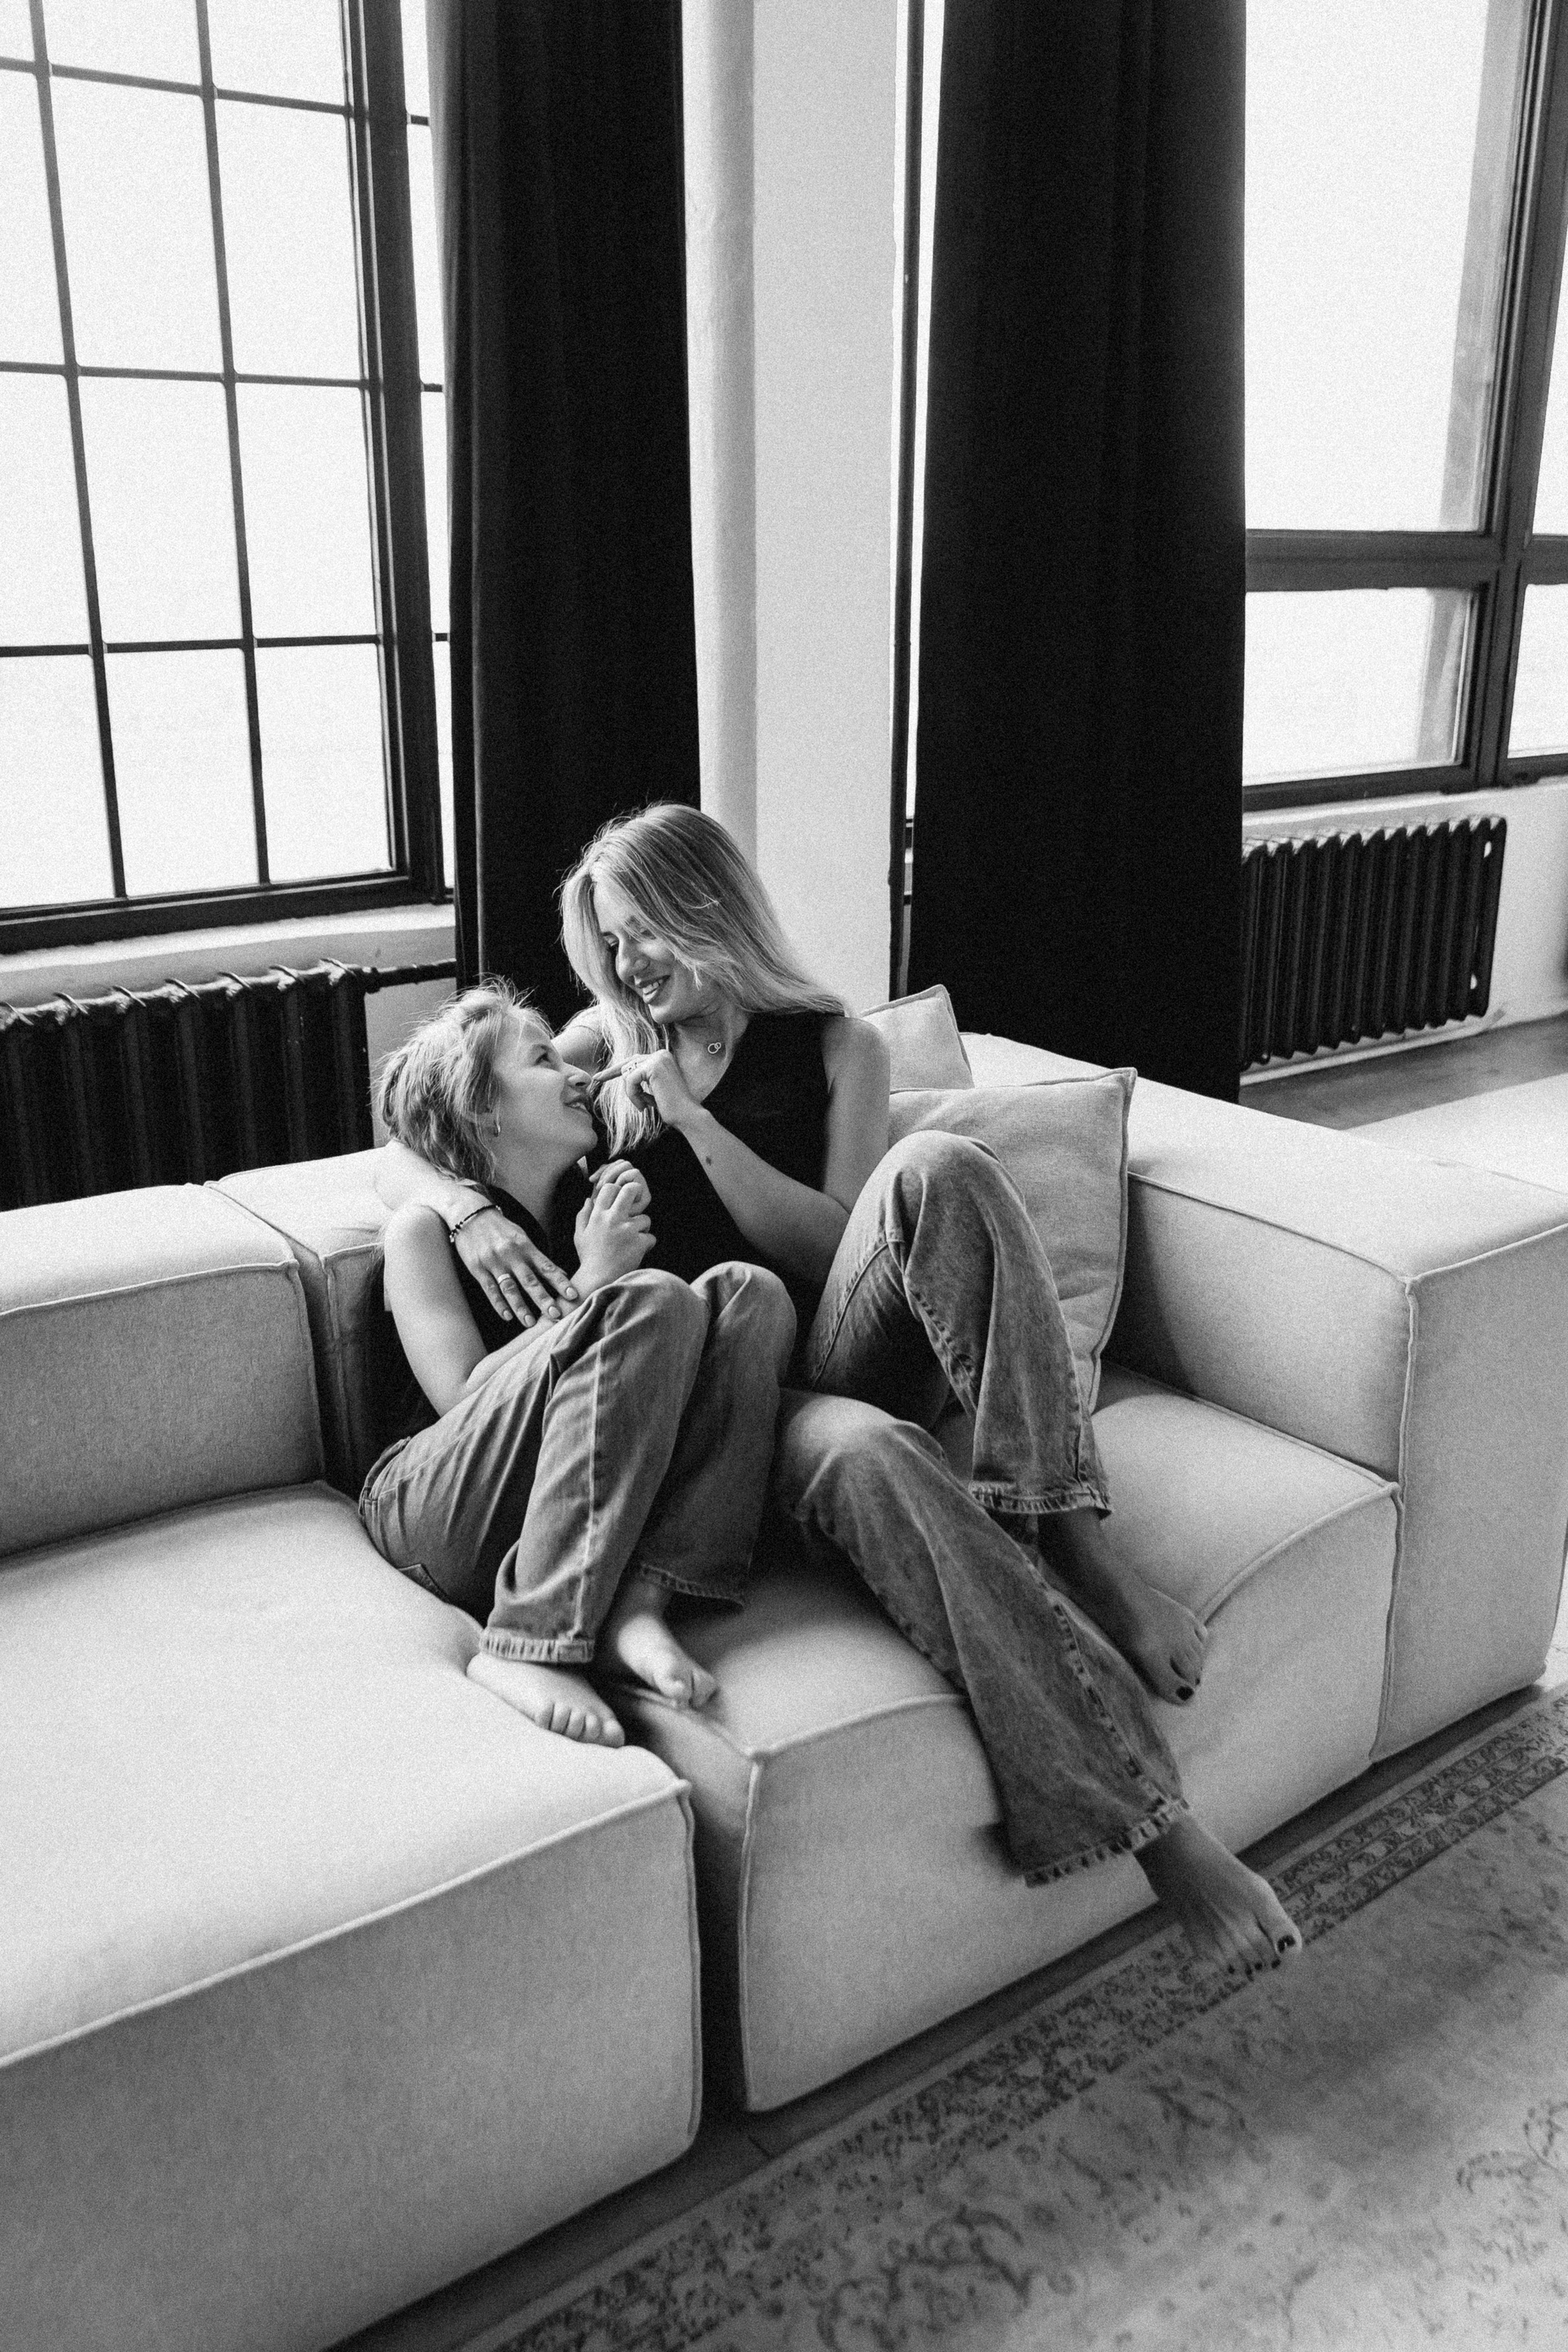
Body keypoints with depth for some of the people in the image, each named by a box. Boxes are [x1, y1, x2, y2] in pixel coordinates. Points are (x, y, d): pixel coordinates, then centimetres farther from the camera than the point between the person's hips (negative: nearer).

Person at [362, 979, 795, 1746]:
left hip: (596, 1500, 5)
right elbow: (466, 1402, -7)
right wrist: (592, 1285, -13)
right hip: (435, 1509, -5)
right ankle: (527, 1645, -33)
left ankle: (635, 1604, -28)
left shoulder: (594, 1202, 21)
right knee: (650, 1304, -28)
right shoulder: (423, 1227, 5)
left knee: (749, 1292, -15)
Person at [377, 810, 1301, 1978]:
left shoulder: (835, 1045, 13)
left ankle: (1078, 1546, -33)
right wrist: (472, 1213, -8)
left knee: (937, 1170, -33)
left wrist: (692, 1120, -6)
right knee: (870, 1458, -39)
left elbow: (838, 1248, 1)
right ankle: (1148, 1817, -37)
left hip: (836, 1353, 1)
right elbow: (398, 1154, 16)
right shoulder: (607, 1040, 18)